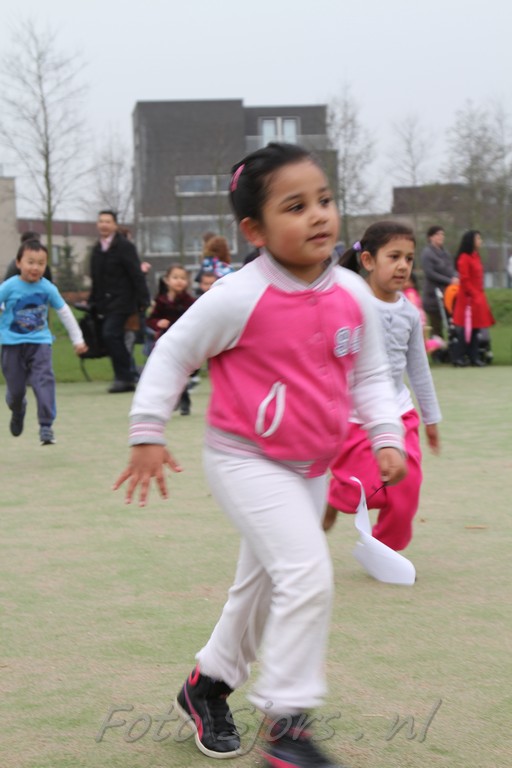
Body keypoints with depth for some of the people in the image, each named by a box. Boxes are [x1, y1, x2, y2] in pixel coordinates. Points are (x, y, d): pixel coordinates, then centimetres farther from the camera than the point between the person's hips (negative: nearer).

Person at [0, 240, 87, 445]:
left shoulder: (48, 288, -4)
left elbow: (65, 313, 7)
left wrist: (77, 339, 11)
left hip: (40, 342, 1)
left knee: (44, 380, -18)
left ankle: (46, 426, -16)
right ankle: (17, 412, 42)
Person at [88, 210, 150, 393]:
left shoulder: (124, 246, -5)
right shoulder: (97, 249, 15)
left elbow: (136, 275, -9)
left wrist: (143, 300, -14)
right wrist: (93, 302, 16)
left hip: (121, 301, -7)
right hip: (104, 304, 7)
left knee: (110, 335, -19)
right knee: (113, 339, 8)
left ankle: (124, 377, -14)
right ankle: (126, 379, 15)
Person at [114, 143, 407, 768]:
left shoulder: (352, 295, -4)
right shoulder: (239, 297, -20)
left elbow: (369, 374, 9)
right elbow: (173, 353, -9)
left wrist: (386, 436, -3)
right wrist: (147, 434, -9)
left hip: (310, 468, 7)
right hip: (246, 461, -7)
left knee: (262, 585, 19)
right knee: (307, 573, -20)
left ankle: (207, 687, 40)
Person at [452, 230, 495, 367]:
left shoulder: (476, 256, 14)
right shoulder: (464, 258, -14)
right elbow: (464, 280, -17)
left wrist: (480, 294, 14)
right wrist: (473, 294, -17)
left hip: (478, 297, 9)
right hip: (469, 298, -9)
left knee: (475, 328, 9)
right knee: (467, 329, -5)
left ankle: (473, 357, 14)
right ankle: (460, 358, 0)